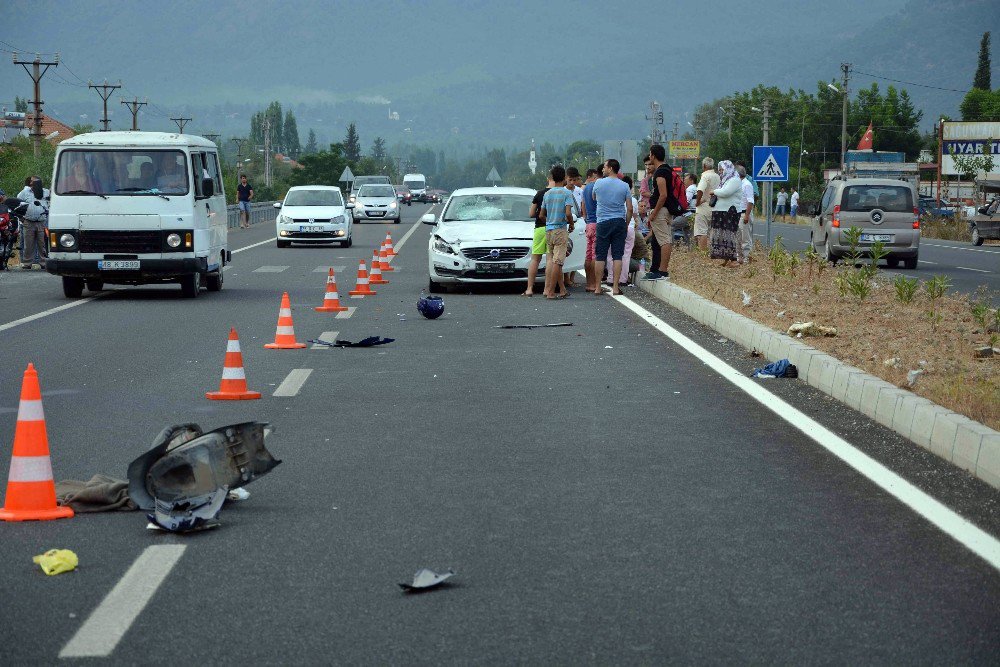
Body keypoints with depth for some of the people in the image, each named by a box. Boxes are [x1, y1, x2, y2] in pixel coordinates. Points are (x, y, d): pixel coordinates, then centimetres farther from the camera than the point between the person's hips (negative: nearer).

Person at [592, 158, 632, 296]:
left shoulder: (599, 183, -2)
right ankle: (615, 287, -1)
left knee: (600, 256, 4)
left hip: (603, 223, -1)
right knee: (617, 256, 2)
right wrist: (627, 224, 11)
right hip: (619, 222, 1)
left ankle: (598, 287, 5)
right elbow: (630, 209, 0)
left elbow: (594, 197, 18)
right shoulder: (624, 186, 1)